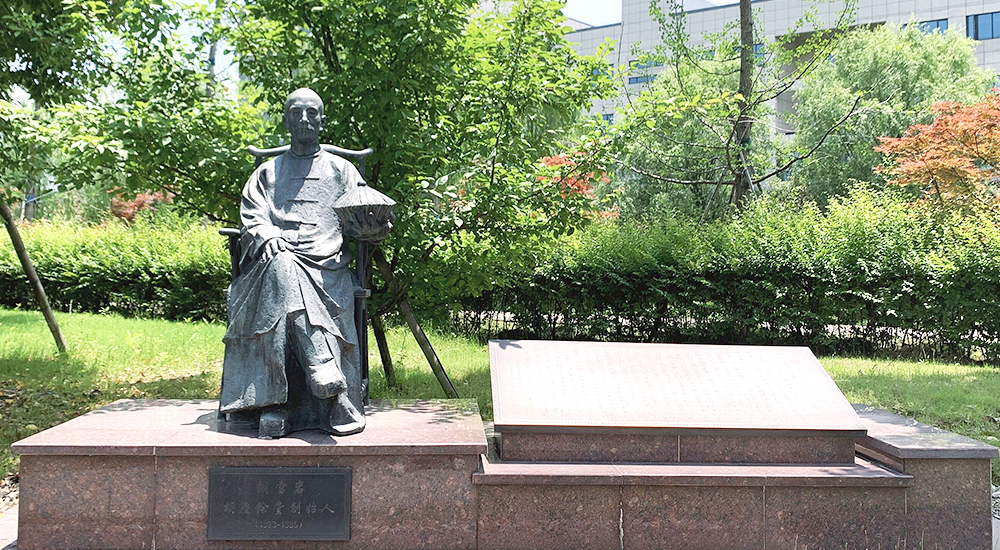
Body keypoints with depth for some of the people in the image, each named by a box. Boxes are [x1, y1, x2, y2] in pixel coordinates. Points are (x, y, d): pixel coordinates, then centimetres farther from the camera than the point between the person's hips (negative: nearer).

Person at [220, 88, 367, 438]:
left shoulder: (341, 170, 24)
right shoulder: (267, 173, 27)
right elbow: (252, 217, 12)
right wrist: (267, 236, -11)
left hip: (326, 268, -1)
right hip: (276, 261, 1)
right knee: (281, 266, -38)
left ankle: (276, 404, -43)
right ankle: (323, 369, -48)